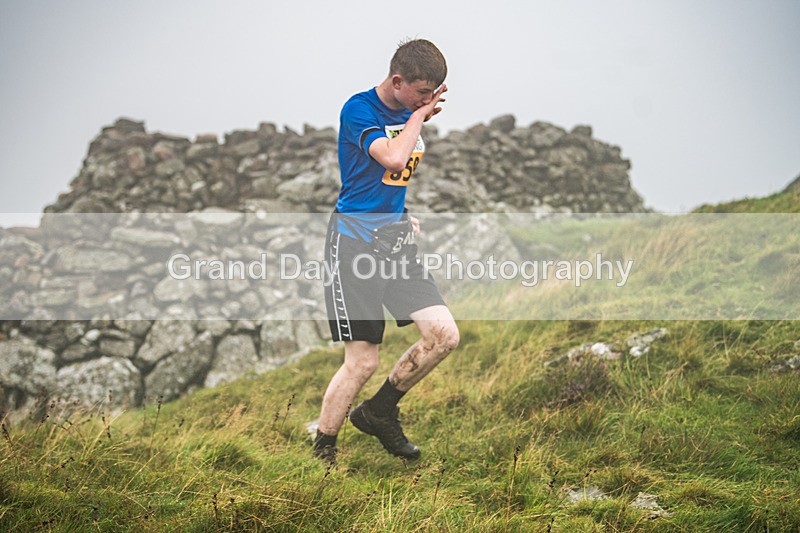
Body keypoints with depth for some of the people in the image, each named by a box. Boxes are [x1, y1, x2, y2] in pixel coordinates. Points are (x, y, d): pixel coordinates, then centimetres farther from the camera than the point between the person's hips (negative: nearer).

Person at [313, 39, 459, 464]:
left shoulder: (410, 113, 12)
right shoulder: (359, 110, -12)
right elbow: (393, 159, -29)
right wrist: (421, 114, -15)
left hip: (394, 238, 7)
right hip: (355, 241, -7)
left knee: (444, 334, -5)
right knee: (362, 362, -8)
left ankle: (378, 413, 15)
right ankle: (321, 454, 10)